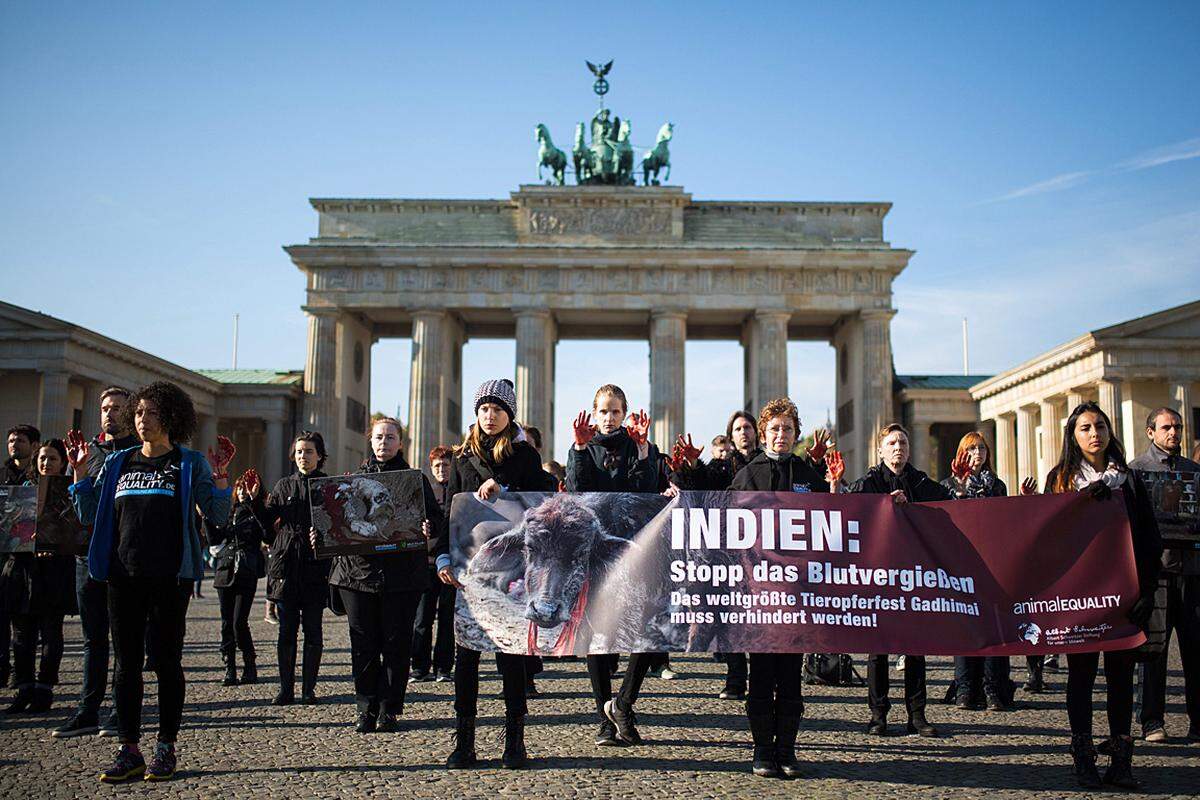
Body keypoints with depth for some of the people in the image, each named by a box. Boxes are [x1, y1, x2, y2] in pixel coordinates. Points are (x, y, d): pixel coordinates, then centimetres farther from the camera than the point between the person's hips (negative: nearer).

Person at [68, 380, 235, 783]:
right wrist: (80, 470, 7)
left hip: (170, 578, -3)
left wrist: (219, 475, -15)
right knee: (126, 661, 5)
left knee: (167, 661, 2)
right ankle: (129, 751, 12)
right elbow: (88, 514, 15)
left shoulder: (190, 463, 4)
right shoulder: (117, 463, 14)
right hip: (124, 576, 4)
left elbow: (217, 514, -1)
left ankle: (166, 749, 10)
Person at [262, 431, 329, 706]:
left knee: (313, 630, 3)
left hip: (316, 566, -2)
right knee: (286, 630, 3)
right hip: (286, 565, 2)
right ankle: (286, 689, 10)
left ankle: (308, 689, 11)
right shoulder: (283, 486, 13)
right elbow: (268, 524, 8)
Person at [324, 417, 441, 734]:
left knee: (396, 642, 2)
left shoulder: (415, 479, 6)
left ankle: (389, 710, 12)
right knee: (363, 644, 4)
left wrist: (428, 528, -18)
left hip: (402, 574, -2)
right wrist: (322, 536, -7)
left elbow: (436, 517, 3)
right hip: (359, 570, 2)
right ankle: (367, 709, 14)